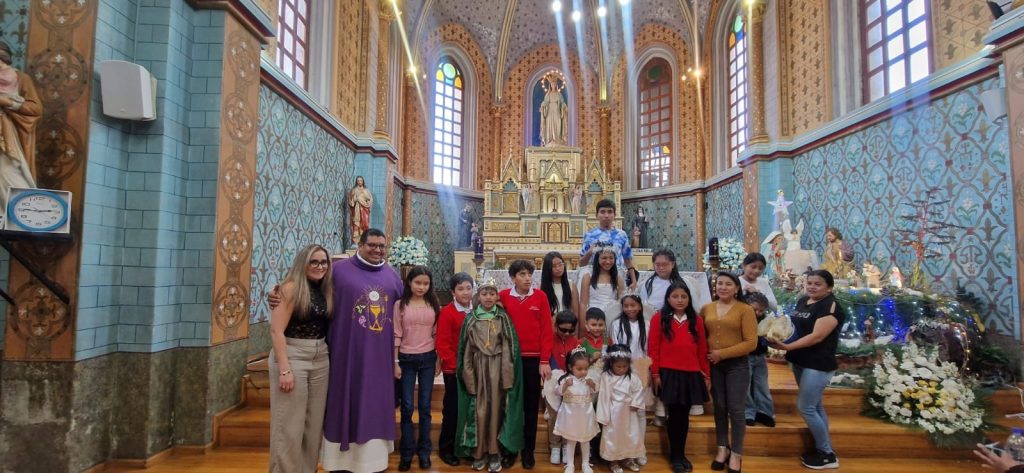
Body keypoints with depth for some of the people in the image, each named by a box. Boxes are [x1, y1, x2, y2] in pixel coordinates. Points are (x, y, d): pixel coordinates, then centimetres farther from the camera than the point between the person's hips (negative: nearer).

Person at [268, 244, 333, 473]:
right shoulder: (291, 287, -9)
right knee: (289, 426, 1)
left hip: (320, 360, 6)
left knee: (314, 424, 12)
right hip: (292, 356, -6)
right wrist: (285, 369, -20)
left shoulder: (326, 291, 9)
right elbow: (276, 330, -15)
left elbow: (327, 327, 11)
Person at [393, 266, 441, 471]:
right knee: (407, 407, 3)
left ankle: (424, 451, 19)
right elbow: (397, 335, -2)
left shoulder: (434, 305, 3)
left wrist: (439, 359, 4)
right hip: (407, 359, -1)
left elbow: (437, 334, 6)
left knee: (425, 406, 8)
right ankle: (407, 452, 16)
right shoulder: (400, 305, -2)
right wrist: (396, 362, -4)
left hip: (428, 358, 1)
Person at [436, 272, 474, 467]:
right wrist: (456, 365, -15)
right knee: (452, 408, 6)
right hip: (454, 370, -4)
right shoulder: (447, 312, -10)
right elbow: (443, 344, -13)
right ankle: (446, 449, 21)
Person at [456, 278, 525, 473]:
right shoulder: (470, 319, 3)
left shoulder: (503, 318, 1)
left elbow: (509, 348, -2)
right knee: (479, 409, 3)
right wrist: (468, 376, -4)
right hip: (478, 369, 1)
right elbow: (466, 350, 2)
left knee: (496, 408, 3)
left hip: (498, 369, 0)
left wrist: (507, 376, -8)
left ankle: (494, 453, 13)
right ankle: (479, 452, 15)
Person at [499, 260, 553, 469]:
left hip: (533, 359, 0)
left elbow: (546, 330, -2)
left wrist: (545, 360, -6)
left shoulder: (540, 296, -1)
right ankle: (510, 449, 22)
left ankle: (528, 450, 21)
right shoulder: (503, 296, -1)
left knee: (531, 405, 8)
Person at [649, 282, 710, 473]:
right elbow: (653, 348, -3)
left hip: (691, 374, 3)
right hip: (669, 374, -2)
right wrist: (655, 373, -6)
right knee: (674, 414, 5)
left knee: (684, 415, 9)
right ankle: (675, 456, 19)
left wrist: (706, 373, 9)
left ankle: (682, 454, 24)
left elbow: (702, 349, 8)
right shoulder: (659, 318, -3)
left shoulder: (696, 320, 6)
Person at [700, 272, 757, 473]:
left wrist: (722, 353, -15)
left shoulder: (745, 310, -8)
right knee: (719, 408, 12)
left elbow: (751, 343, -12)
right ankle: (722, 448, 26)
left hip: (737, 365, -3)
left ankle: (736, 454, 15)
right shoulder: (706, 309, 4)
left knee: (736, 409, 2)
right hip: (713, 365, 4)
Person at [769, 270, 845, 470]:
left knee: (805, 407, -6)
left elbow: (817, 336, -23)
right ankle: (824, 450, 26)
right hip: (800, 362, 8)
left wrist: (787, 347, -26)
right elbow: (794, 325, 18)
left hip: (818, 365, -8)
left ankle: (828, 455, 8)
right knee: (815, 407, 15)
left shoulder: (831, 306, -16)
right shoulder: (802, 301, 8)